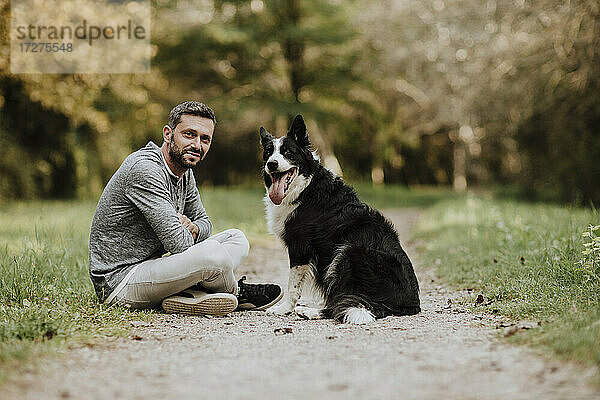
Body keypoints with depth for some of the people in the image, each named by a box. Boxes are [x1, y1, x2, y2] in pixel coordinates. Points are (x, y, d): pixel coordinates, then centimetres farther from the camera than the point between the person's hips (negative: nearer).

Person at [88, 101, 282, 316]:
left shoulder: (184, 173, 9)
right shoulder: (144, 170, -22)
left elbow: (203, 221, 21)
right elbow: (178, 243, -28)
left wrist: (193, 229, -4)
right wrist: (184, 231, -3)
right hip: (118, 283, -10)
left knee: (236, 238, 12)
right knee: (212, 252, -31)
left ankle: (186, 296, -12)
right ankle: (238, 293, 4)